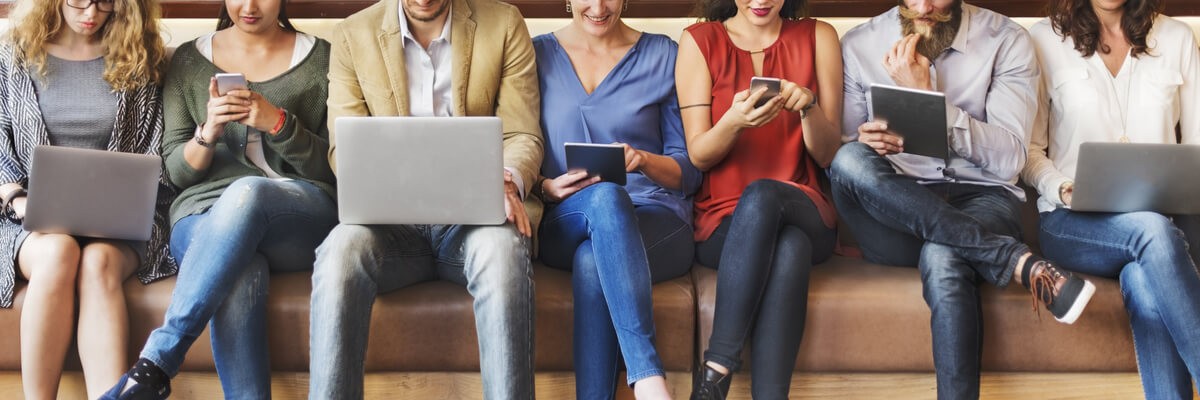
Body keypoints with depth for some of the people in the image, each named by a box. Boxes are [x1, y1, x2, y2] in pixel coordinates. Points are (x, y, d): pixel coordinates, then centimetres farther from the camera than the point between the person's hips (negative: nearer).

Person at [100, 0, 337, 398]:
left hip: (303, 214, 0)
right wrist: (207, 133, -11)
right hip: (205, 218, 1)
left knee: (246, 192, -38)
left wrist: (279, 123, -13)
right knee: (239, 277, -38)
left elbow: (334, 166, 5)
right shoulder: (189, 59, 14)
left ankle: (156, 363, -38)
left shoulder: (321, 59, 11)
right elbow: (177, 172, 11)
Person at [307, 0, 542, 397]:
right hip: (393, 220, 1)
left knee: (502, 246, -36)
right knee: (341, 248, -33)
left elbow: (523, 134, 5)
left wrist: (507, 181, -19)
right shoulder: (352, 35, 8)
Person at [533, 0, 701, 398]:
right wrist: (545, 186, -10)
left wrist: (642, 160, -12)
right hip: (565, 223, 0)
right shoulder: (538, 55, 13)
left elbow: (689, 171, 8)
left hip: (657, 219, 0)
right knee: (605, 196, -38)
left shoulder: (663, 55, 10)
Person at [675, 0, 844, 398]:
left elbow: (826, 155, 6)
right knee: (790, 249, -36)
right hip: (721, 222, -1)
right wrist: (734, 121, -22)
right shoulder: (700, 41, 5)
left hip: (804, 214, 1)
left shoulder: (817, 37, 8)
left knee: (762, 194, -37)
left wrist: (808, 107, -15)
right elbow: (698, 155, 0)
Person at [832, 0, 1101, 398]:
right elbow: (837, 150, 7)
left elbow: (1009, 159, -8)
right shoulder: (858, 45, 6)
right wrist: (866, 144, -17)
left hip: (982, 196, -2)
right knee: (850, 160, -32)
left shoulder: (1006, 40, 0)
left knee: (942, 256, -38)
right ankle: (1019, 261, -35)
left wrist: (927, 96, -14)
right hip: (894, 213, 3)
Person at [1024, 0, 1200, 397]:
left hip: (1165, 217, 2)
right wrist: (1061, 189, -14)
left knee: (1144, 280, -36)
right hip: (1075, 221, -1)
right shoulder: (1046, 40, 4)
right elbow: (1029, 149, 5)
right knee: (1153, 231, -37)